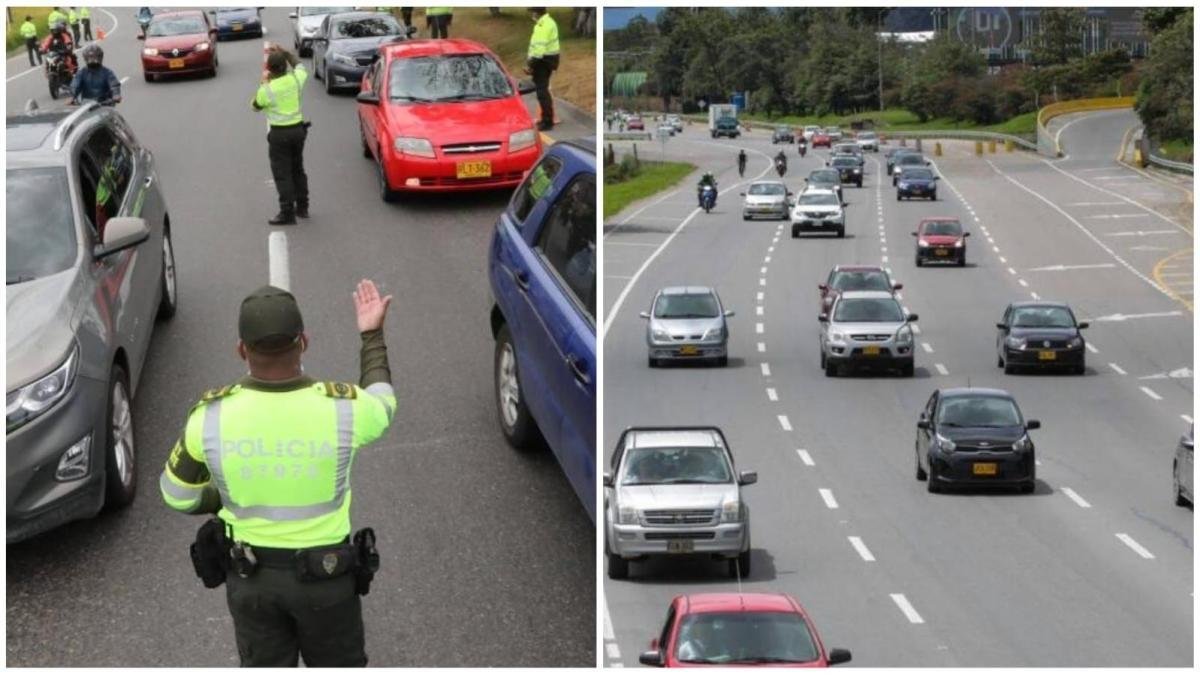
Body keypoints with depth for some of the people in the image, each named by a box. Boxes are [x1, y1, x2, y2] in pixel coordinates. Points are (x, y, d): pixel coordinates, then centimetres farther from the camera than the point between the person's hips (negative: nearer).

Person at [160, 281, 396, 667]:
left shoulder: (211, 417, -20)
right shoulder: (340, 409, -23)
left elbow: (177, 495, -4)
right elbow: (381, 402, 3)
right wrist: (372, 334, 16)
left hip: (249, 574, 1)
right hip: (324, 574, -1)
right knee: (338, 666, 21)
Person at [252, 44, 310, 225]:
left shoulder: (267, 90, -16)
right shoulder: (295, 80, -5)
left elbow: (256, 106, 4)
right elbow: (299, 65, 19)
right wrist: (283, 51, 22)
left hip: (279, 134, -5)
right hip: (298, 129, 5)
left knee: (282, 174, -2)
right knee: (297, 169, 19)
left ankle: (287, 213, -5)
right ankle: (302, 207, 27)